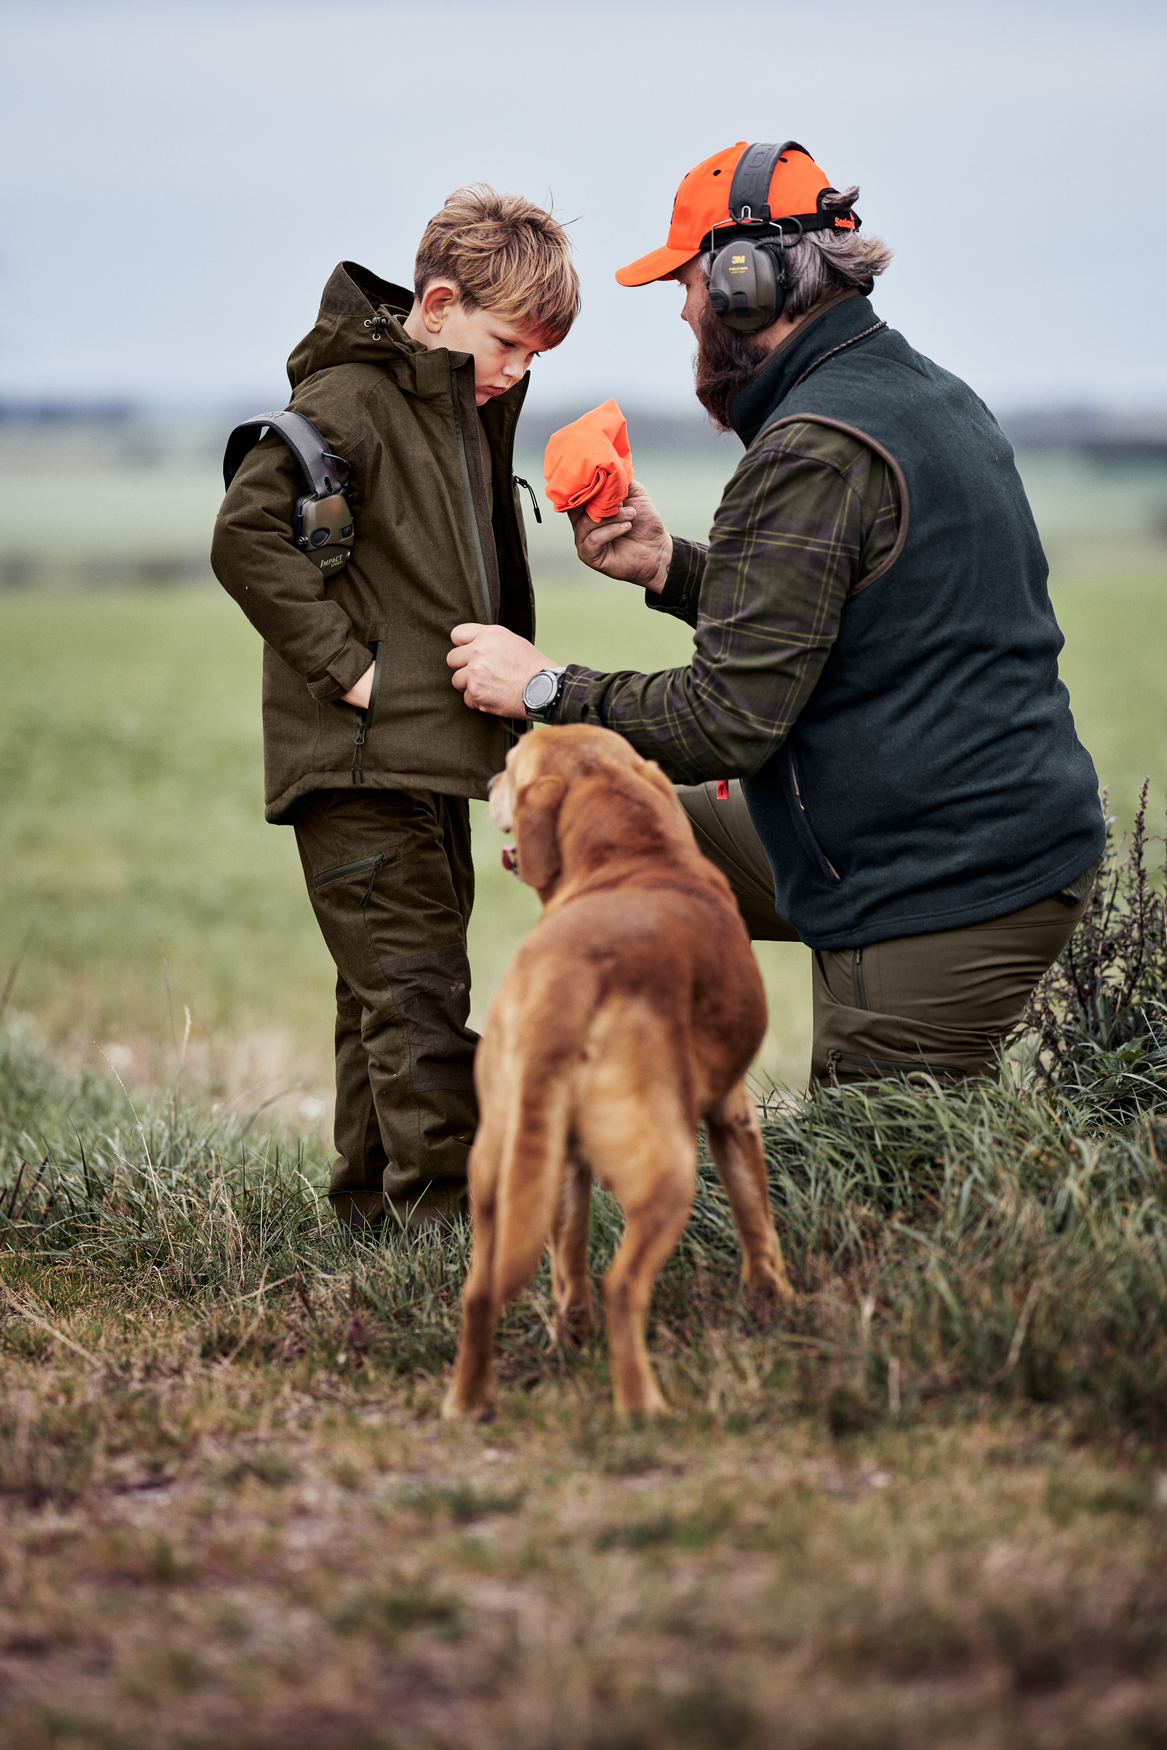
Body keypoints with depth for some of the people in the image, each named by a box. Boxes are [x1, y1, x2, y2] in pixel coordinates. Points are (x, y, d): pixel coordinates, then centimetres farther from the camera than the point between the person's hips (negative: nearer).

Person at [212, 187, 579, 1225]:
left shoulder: (467, 407, 18)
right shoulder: (350, 401, -12)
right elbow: (246, 534, -22)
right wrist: (350, 665, -21)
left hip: (431, 759, 9)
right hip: (359, 761, -9)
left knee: (391, 997, 14)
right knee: (418, 995, -12)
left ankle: (373, 1210, 22)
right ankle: (447, 1223, -12)